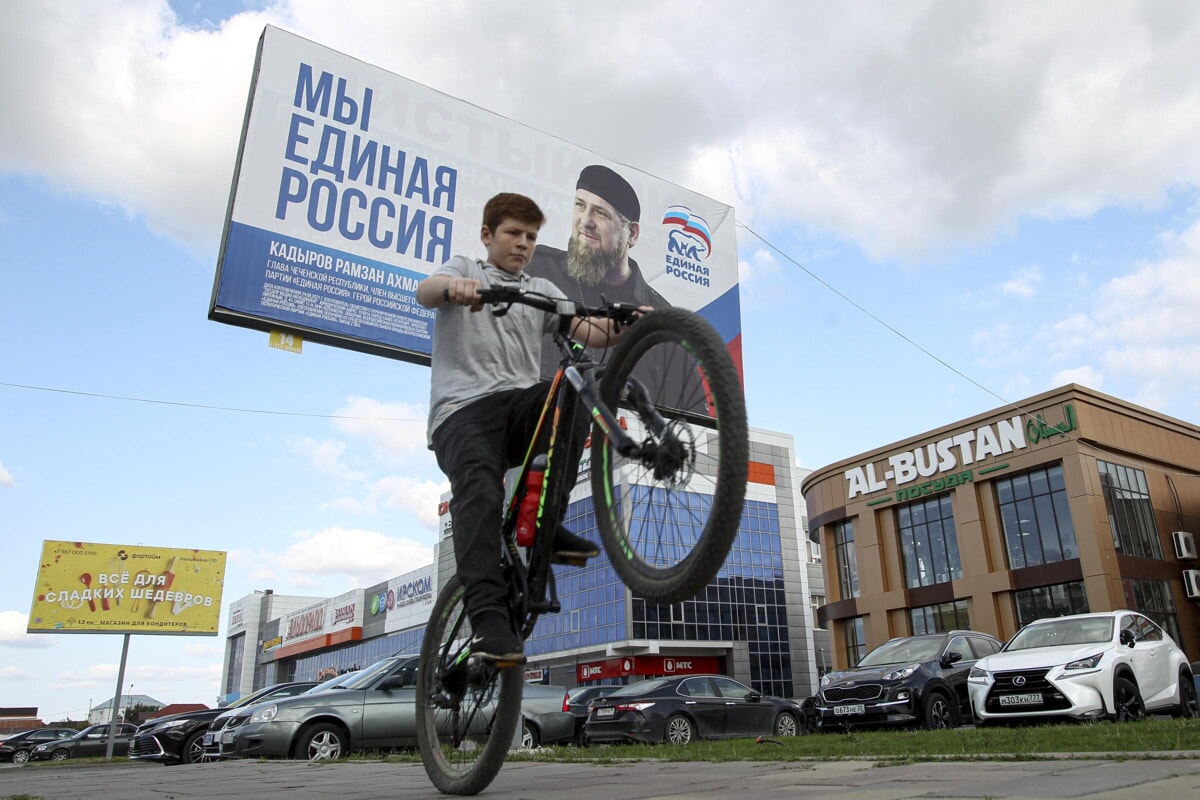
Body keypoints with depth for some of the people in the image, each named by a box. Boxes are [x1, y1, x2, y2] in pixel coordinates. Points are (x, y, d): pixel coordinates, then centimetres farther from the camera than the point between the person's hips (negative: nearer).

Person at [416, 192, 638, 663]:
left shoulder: (542, 291, 26)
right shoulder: (465, 269, 19)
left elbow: (589, 332, 8)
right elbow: (425, 292, -7)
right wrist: (453, 287, -32)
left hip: (521, 402, 3)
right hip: (464, 407, -3)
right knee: (479, 484, -31)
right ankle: (489, 616, -34)